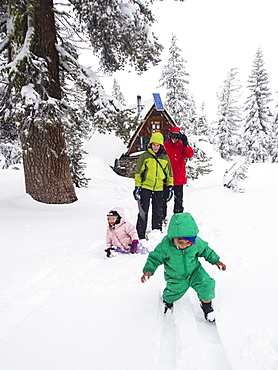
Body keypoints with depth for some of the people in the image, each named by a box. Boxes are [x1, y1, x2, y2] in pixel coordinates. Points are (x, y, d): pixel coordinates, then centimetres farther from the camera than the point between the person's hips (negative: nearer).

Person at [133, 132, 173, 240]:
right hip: (145, 187, -3)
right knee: (143, 211, -1)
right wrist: (137, 186, -5)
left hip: (159, 188, 3)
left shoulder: (165, 158, 7)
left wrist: (170, 187, 11)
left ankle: (157, 231, 26)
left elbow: (169, 173, 14)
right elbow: (138, 172, 0)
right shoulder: (144, 156, -2)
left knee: (158, 212, 12)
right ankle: (140, 234, 7)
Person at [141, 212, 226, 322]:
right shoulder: (165, 246, -34)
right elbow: (155, 257, -20)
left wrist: (216, 260, -5)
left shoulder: (197, 242, -25)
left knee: (207, 285, -11)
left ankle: (207, 305, 22)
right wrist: (148, 270, -31)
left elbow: (205, 250, -4)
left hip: (195, 272, 1)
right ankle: (168, 301, 57)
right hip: (176, 278, -1)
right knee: (172, 292, 17)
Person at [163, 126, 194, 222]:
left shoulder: (182, 146, 4)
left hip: (178, 178, 0)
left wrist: (185, 144, -24)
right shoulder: (164, 146, 3)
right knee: (163, 198, 7)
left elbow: (190, 154, -12)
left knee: (178, 199, 9)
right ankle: (162, 217, 19)